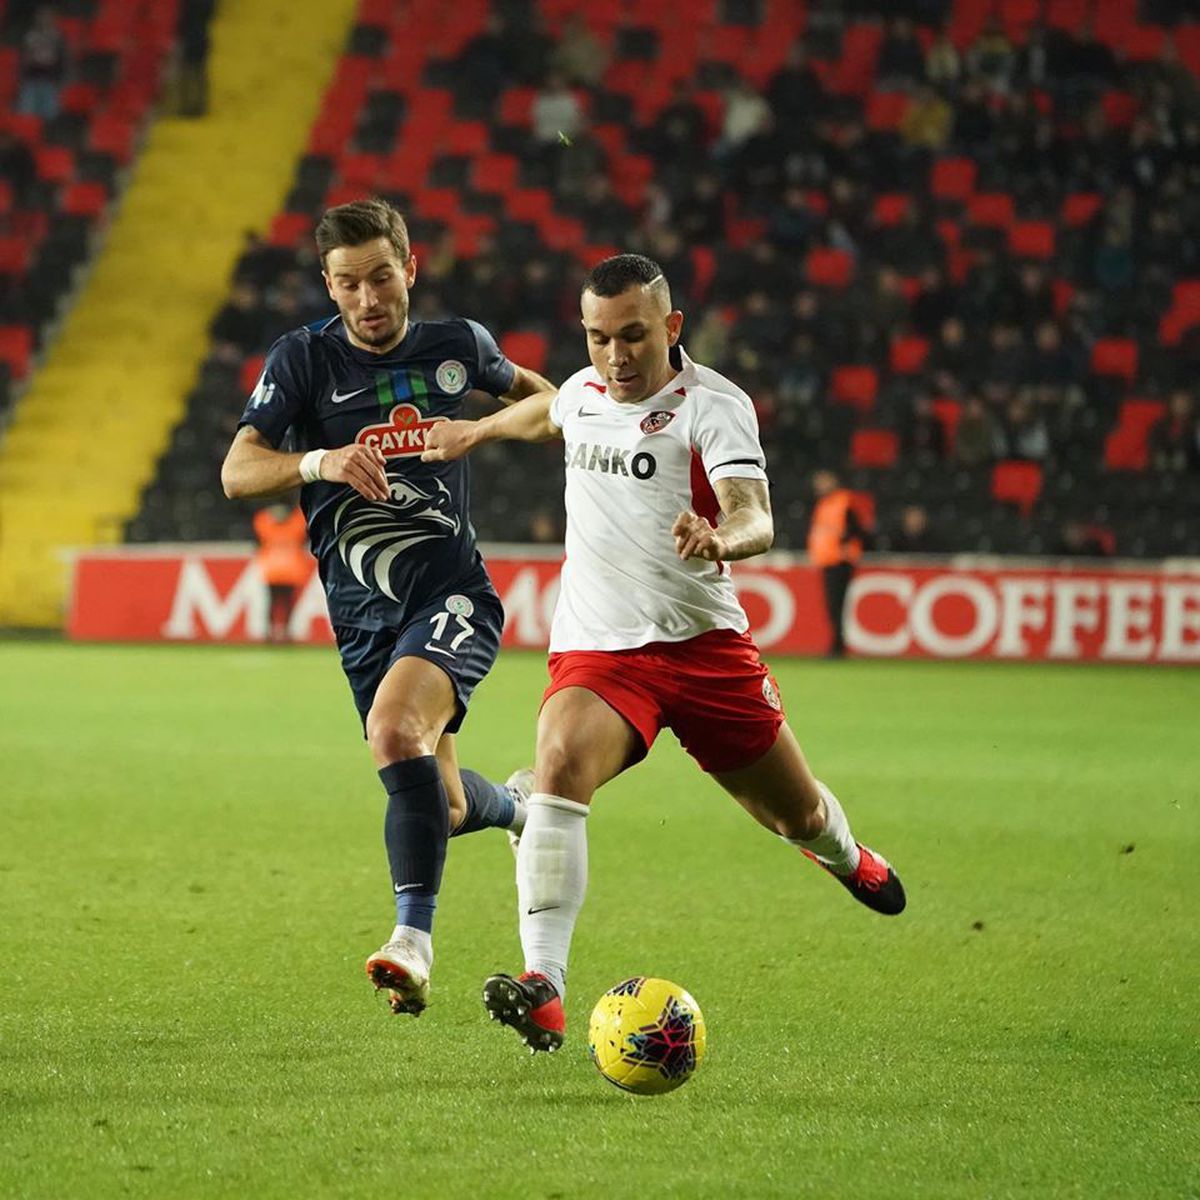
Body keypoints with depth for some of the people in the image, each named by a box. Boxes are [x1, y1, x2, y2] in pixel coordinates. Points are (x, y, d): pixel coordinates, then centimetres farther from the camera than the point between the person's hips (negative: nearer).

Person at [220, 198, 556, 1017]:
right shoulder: (306, 358, -2)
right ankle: (516, 806, 48)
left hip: (452, 589, -2)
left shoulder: (456, 346, 3)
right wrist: (318, 462, -27)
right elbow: (237, 472, -9)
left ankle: (414, 939, -28)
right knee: (441, 807, 10)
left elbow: (523, 389, 26)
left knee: (396, 732, -31)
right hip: (364, 609, 2)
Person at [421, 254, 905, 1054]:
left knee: (797, 816, 12)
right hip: (596, 651, 2)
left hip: (705, 642, -2)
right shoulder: (585, 391, 5)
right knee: (561, 767, -31)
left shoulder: (713, 405, -12)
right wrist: (476, 431, 32)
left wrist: (722, 540, -50)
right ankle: (544, 991, -40)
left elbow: (755, 518, -29)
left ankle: (844, 854, 55)